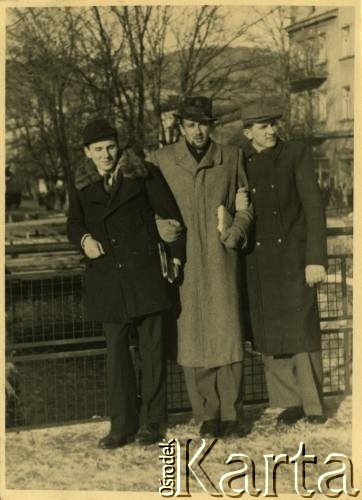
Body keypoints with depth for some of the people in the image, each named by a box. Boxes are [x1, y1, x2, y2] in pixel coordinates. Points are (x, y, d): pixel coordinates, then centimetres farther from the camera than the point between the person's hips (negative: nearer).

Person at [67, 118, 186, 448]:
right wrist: (84, 238, -4)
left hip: (144, 272, -2)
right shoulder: (81, 184, 9)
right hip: (107, 278, 2)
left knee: (152, 347, 1)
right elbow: (74, 223, 18)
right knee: (116, 350, 4)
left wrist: (176, 254, 1)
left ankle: (152, 422, 10)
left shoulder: (143, 174, 1)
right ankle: (122, 425, 11)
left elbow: (171, 213, 5)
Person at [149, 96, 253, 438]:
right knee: (192, 339, 1)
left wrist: (238, 228, -3)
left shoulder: (231, 157, 10)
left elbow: (246, 205, 15)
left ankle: (231, 414, 8)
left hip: (221, 259, 1)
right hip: (184, 262, 0)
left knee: (227, 334, -2)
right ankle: (207, 415, 12)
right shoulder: (161, 160, 6)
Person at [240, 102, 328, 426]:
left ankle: (313, 404, 9)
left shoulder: (296, 154, -1)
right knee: (269, 334, 4)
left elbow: (314, 207, -5)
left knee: (302, 329, -4)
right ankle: (290, 403, 17)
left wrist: (316, 259, -12)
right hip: (258, 261, 3)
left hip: (293, 256, -2)